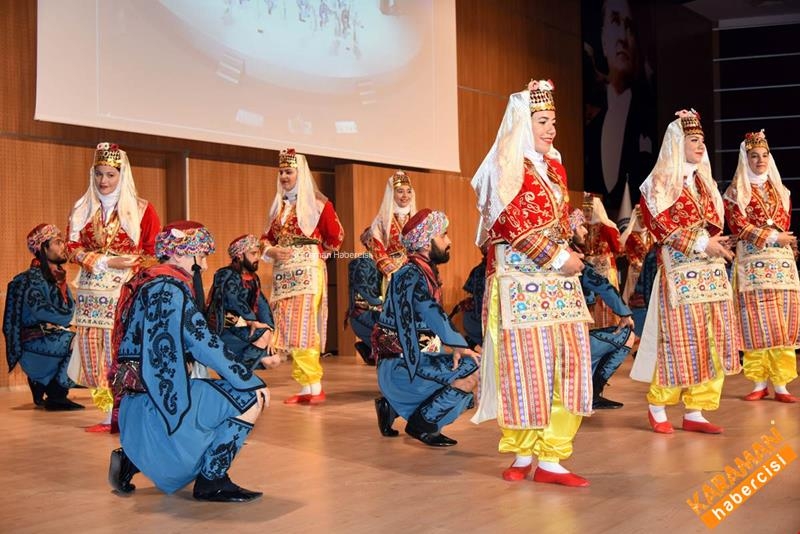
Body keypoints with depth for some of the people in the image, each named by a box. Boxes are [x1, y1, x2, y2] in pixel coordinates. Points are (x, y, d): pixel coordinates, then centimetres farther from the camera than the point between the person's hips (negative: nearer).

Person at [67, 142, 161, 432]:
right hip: (91, 292, 4)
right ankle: (109, 413, 4)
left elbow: (153, 252, 1)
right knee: (93, 348, -2)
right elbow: (73, 247, 6)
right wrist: (105, 262, -8)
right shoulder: (82, 209, 13)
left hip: (126, 291, -4)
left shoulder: (142, 209, 3)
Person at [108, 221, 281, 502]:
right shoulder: (170, 288, -14)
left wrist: (254, 360, 15)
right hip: (162, 397, -10)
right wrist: (252, 381, -11)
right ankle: (211, 480, -1)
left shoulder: (148, 283, 16)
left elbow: (194, 343, 17)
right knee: (251, 400, -12)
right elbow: (204, 345, -17)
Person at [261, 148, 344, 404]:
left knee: (304, 328, -13)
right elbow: (266, 238, 17)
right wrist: (272, 251, -3)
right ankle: (306, 387, 6)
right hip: (283, 274, 6)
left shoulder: (317, 203, -2)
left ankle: (314, 387, -11)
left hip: (307, 272, -6)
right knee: (290, 330, 3)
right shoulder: (279, 205, 16)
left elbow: (336, 237, 1)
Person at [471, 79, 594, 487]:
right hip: (521, 279, -7)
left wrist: (569, 257, 2)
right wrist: (559, 259, -12)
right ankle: (522, 454, 11)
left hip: (558, 278, 7)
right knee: (526, 363, -3)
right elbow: (517, 227, -14)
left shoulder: (554, 166, 16)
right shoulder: (507, 166, -5)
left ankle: (550, 458, 2)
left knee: (566, 362, 0)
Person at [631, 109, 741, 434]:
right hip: (679, 272, -7)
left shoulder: (705, 182, 18)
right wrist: (702, 243, -17)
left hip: (711, 272, 7)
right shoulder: (659, 183, -3)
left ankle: (695, 411, 9)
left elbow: (715, 223, 17)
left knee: (711, 342, 3)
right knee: (679, 341, -6)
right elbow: (663, 228, -11)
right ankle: (658, 407, 10)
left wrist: (715, 242, -5)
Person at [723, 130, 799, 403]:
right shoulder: (736, 192, 5)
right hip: (752, 262, -4)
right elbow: (740, 227, -5)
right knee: (758, 323, -6)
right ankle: (759, 383, -1)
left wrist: (758, 233, -3)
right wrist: (773, 237, -13)